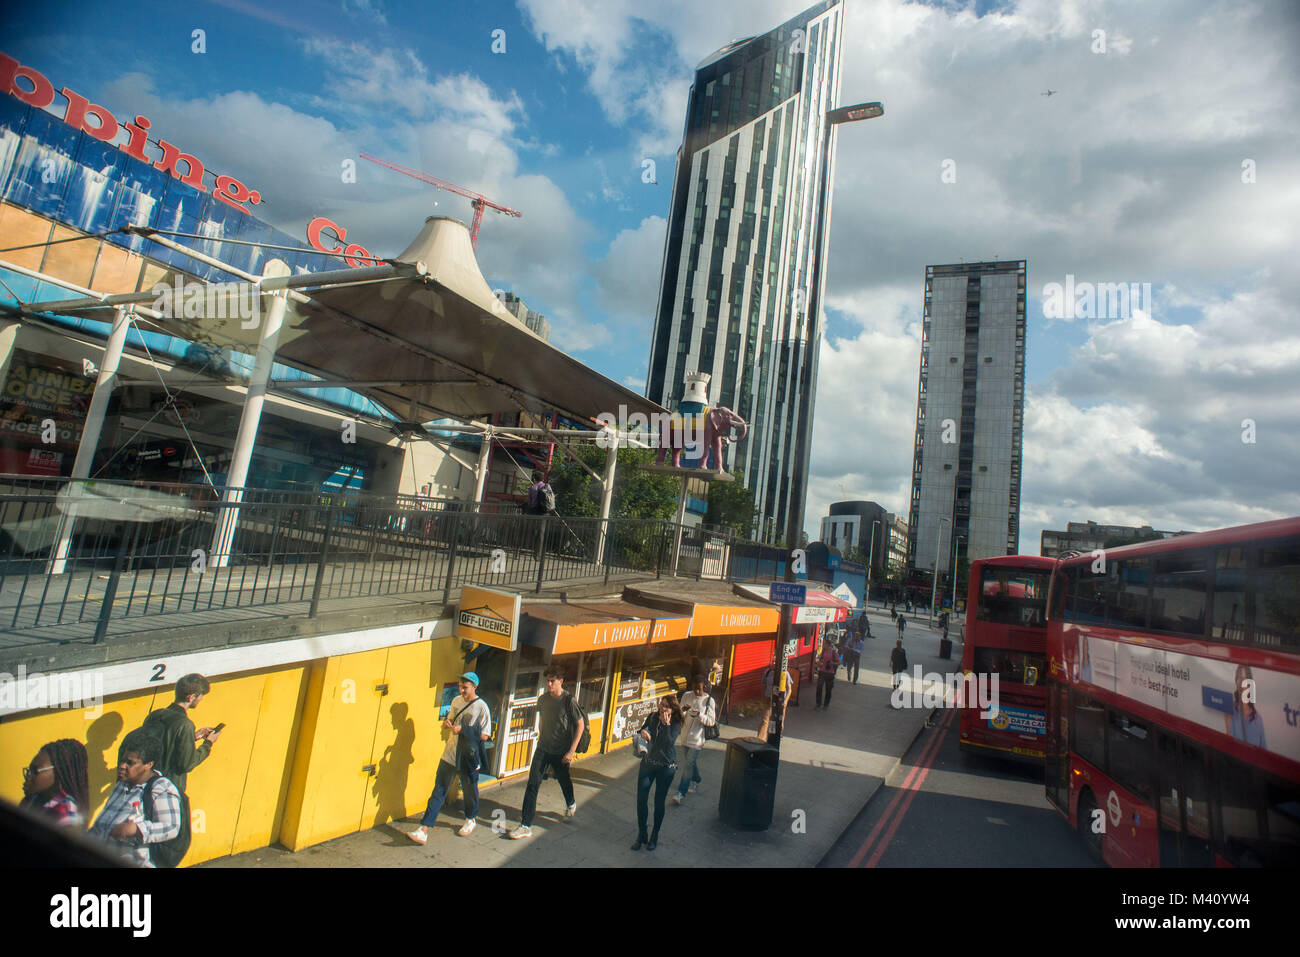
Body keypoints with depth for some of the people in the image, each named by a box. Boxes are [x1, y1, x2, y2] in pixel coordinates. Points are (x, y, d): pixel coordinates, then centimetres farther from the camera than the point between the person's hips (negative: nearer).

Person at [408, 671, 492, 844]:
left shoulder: (481, 707, -14)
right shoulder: (456, 701, 4)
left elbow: (484, 735, -15)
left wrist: (462, 729, -21)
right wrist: (447, 724, -4)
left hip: (469, 758, -4)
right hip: (450, 754, 5)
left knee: (470, 790, 14)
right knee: (439, 791, 3)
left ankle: (471, 820, 38)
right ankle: (423, 830, 6)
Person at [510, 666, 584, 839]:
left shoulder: (568, 700, -17)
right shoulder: (542, 699, -2)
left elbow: (580, 725, -13)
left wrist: (571, 751, -16)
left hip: (561, 752, -3)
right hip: (542, 748, 3)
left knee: (564, 780, 17)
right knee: (533, 783, -5)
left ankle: (571, 805, 49)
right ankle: (526, 825, 4)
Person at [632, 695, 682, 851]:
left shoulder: (675, 724, -13)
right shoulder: (652, 717, -2)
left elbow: (669, 743, -25)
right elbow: (641, 731, 8)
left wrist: (666, 724, -28)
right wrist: (642, 732, -14)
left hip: (666, 767, -3)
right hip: (648, 763, 3)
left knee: (659, 802, 9)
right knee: (641, 799, 2)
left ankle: (654, 836, 29)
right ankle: (641, 835, 21)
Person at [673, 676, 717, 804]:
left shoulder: (709, 701, -10)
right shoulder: (686, 696, -2)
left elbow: (711, 722, -10)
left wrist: (699, 715, -26)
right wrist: (682, 711, -19)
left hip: (697, 738, -4)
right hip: (685, 735, 4)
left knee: (688, 764, -4)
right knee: (689, 762, 19)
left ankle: (681, 792, 5)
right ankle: (697, 780, 44)